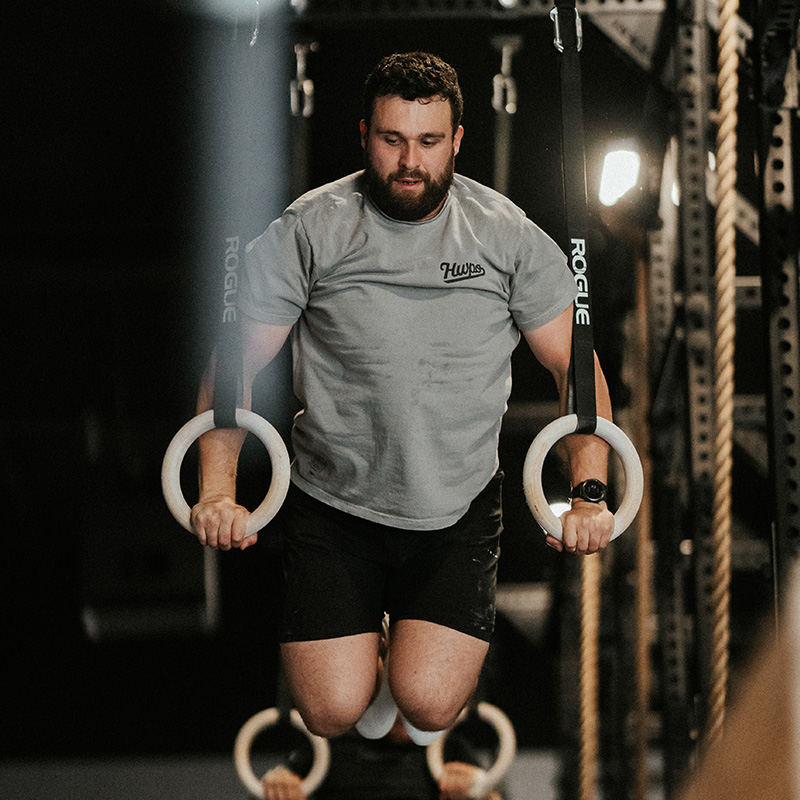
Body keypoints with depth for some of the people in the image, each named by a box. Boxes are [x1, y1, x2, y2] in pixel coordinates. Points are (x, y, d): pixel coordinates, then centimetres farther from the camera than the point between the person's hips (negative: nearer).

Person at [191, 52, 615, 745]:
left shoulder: (509, 237, -3)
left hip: (457, 506, 0)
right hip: (332, 502, 0)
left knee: (429, 707, -15)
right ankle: (357, 635, 27)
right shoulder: (309, 231, -7)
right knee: (333, 713, -8)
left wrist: (588, 493, -13)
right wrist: (218, 490, -19)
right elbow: (237, 362, -5)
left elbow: (576, 367, 1)